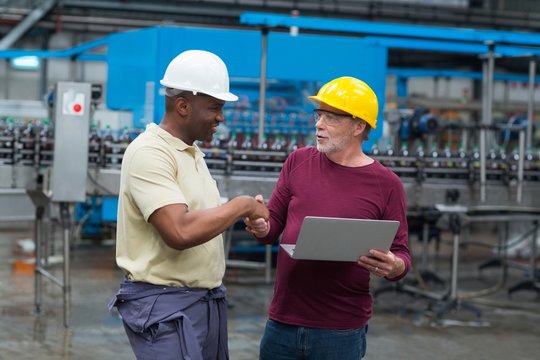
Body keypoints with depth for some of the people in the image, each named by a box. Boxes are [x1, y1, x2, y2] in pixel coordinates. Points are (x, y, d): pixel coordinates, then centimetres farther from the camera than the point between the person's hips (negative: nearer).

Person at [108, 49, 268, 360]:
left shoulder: (193, 152, 14)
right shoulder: (149, 153, -16)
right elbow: (180, 232, -27)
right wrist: (242, 205, -16)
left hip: (209, 300, 9)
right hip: (164, 303, -9)